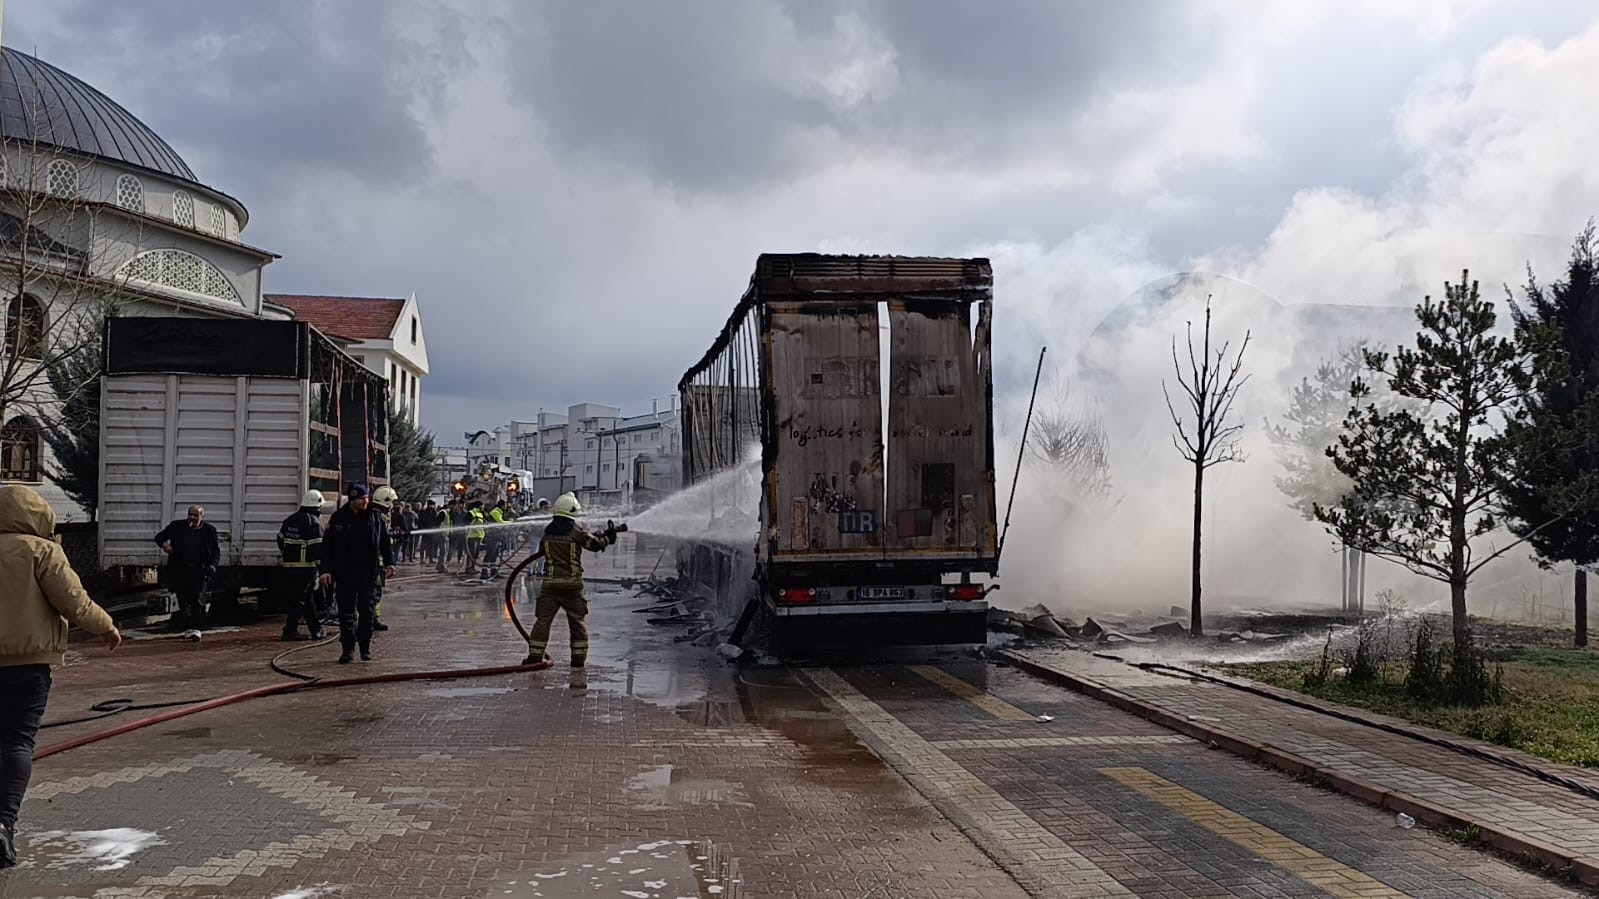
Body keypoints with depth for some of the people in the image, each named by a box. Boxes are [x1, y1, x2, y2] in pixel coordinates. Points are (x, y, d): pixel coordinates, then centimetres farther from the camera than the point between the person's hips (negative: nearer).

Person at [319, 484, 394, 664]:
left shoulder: (376, 518, 3)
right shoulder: (338, 518, 1)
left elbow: (385, 542, 11)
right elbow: (327, 545, 3)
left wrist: (389, 563, 1)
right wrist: (326, 570, -3)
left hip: (368, 573, 0)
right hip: (344, 573, 0)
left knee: (366, 610, 1)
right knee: (346, 612, 3)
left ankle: (365, 647, 14)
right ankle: (348, 649, 11)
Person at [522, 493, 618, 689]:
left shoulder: (547, 532, 5)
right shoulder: (576, 532, -8)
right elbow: (595, 544, -7)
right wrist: (607, 537, 14)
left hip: (550, 584, 2)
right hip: (572, 584, -2)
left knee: (542, 620, 9)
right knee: (578, 624, 5)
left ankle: (535, 656, 9)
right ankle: (578, 663, 3)